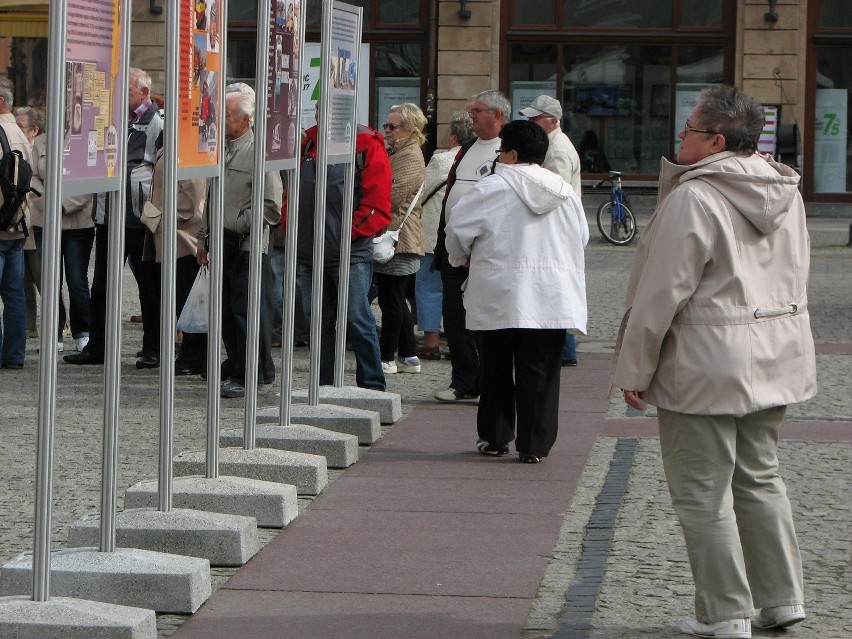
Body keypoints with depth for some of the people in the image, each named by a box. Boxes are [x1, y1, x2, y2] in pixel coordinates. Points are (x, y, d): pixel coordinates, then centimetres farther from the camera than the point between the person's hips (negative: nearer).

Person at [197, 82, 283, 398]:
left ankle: (248, 375, -2)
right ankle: (235, 367, 23)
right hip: (222, 243, 8)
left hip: (247, 246, -8)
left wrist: (240, 224, -13)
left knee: (247, 311, -6)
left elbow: (271, 207, -14)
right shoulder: (221, 150, 15)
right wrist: (204, 238, 21)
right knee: (226, 311, 12)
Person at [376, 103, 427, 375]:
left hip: (398, 237, -10)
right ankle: (409, 356, 17)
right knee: (396, 301, 13)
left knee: (391, 300, -5)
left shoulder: (411, 157, -12)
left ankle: (387, 357, 0)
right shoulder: (395, 153, 20)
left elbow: (393, 195, -19)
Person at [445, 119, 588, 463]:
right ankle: (534, 444, 2)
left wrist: (462, 258, 16)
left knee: (496, 370, 10)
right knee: (539, 372, 3)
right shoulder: (565, 192, 7)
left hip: (501, 296, -3)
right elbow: (582, 236, 17)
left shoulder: (492, 188, -7)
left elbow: (457, 226, -3)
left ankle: (494, 438, 17)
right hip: (551, 300, 3)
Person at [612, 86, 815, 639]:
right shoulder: (787, 194, 8)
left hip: (709, 361, -8)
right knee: (759, 478, 19)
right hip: (777, 358, 8)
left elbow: (661, 293, -16)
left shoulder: (692, 199, -16)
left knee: (704, 493, 0)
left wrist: (634, 369, -8)